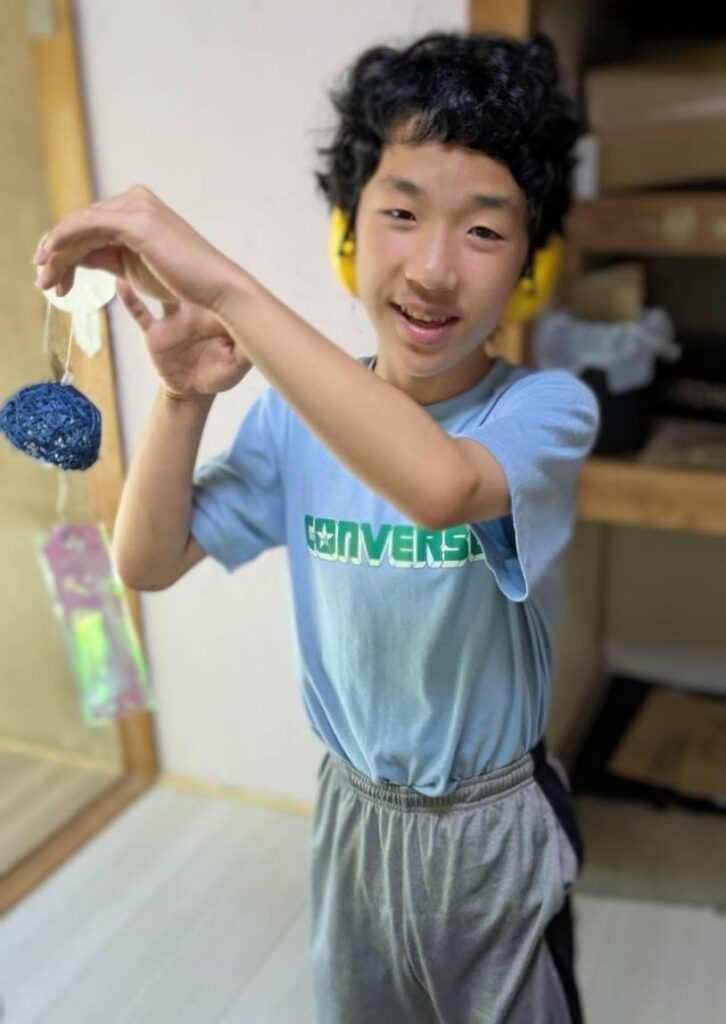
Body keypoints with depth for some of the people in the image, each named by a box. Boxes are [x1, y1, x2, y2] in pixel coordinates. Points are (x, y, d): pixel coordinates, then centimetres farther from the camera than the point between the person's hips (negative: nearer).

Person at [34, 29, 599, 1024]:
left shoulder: (547, 408, -21)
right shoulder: (300, 414, -9)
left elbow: (439, 485, -44)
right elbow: (148, 564, -7)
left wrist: (223, 284, -43)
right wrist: (183, 397, -23)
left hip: (493, 828, -3)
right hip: (353, 813, 4)